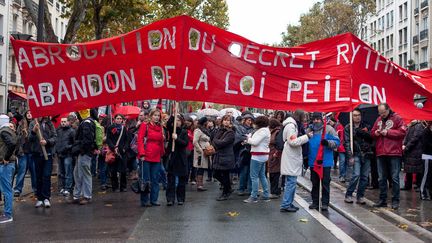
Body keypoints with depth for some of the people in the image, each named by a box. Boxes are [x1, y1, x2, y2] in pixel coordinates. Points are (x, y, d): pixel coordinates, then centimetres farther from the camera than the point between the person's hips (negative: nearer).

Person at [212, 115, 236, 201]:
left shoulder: (230, 132, -10)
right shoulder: (219, 130, 11)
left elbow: (223, 143, -19)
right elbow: (214, 141, 6)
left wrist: (215, 141, -4)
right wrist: (218, 143, -13)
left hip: (226, 157, -7)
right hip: (218, 156, 7)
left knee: (225, 176, 1)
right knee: (216, 174, 10)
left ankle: (225, 194, 16)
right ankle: (228, 189, 29)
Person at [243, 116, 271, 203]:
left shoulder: (263, 131, -15)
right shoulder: (265, 130, 16)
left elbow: (255, 142, -19)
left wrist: (248, 138, -2)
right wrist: (248, 140, 4)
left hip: (258, 156, -11)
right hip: (263, 156, 11)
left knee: (254, 176, -6)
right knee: (262, 176, 14)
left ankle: (253, 197, -3)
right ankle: (266, 195, 18)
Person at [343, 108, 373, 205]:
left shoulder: (366, 127, 13)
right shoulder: (348, 128, 4)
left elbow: (371, 138, 4)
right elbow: (347, 143, -3)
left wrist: (363, 133, -12)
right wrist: (350, 156, -12)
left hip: (366, 154, 3)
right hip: (356, 154, -3)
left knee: (364, 176, 2)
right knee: (356, 175, -15)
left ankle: (360, 196, 12)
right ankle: (348, 195, -3)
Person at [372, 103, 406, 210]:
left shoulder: (397, 118, -3)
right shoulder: (378, 120, 14)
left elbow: (402, 132, -12)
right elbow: (372, 133, 19)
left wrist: (388, 132, -14)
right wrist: (375, 133, -4)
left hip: (394, 153, -6)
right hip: (381, 153, 6)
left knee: (394, 178, -2)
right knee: (382, 178, 10)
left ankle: (395, 201, 5)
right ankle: (382, 200, 19)